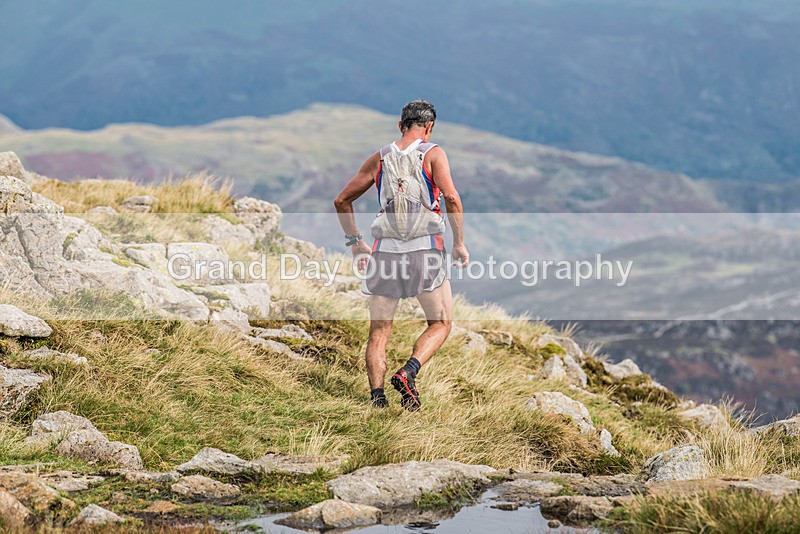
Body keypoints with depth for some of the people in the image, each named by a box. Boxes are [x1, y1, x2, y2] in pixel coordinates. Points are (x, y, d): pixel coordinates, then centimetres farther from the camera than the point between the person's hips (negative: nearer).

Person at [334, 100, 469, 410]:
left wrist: (354, 241, 23)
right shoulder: (433, 154, 0)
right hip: (426, 250, -3)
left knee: (379, 331, 9)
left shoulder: (379, 159, 11)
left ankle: (377, 395, -8)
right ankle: (407, 373, -12)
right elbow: (451, 197, -14)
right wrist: (459, 242, -5)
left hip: (385, 251, 3)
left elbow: (342, 201, 15)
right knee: (441, 324, 11)